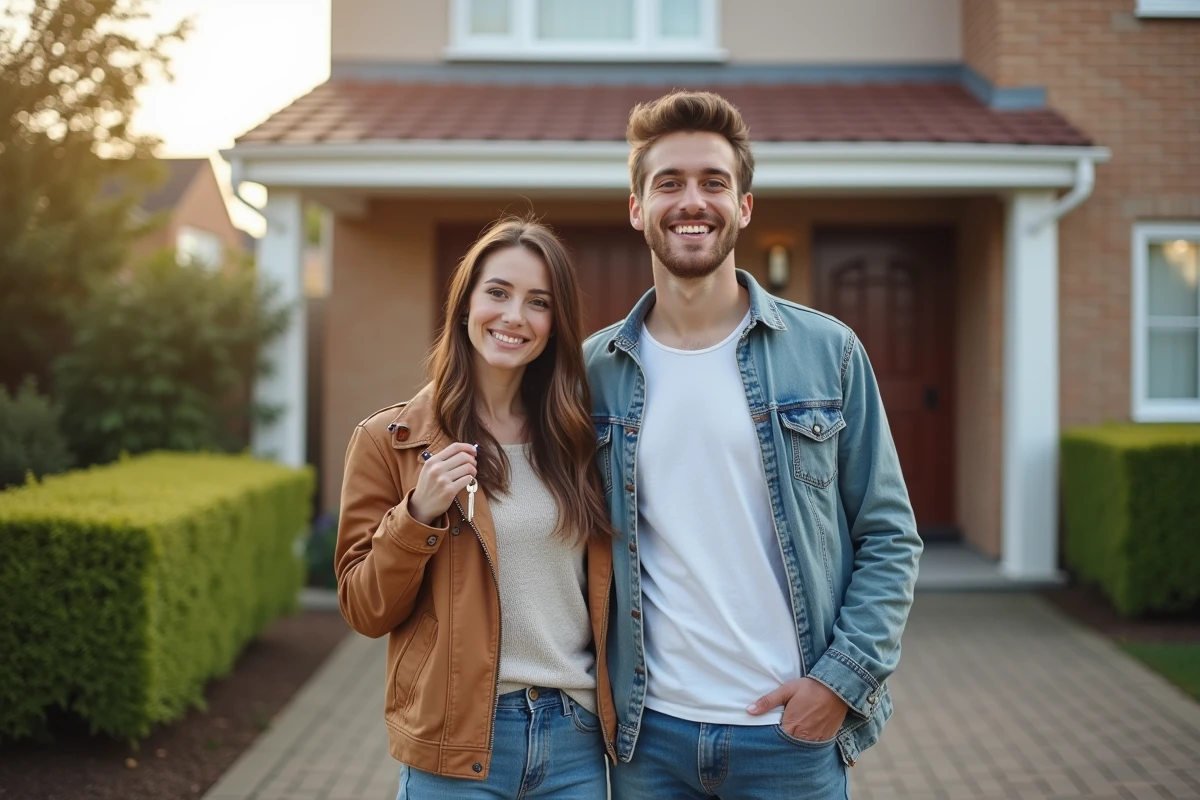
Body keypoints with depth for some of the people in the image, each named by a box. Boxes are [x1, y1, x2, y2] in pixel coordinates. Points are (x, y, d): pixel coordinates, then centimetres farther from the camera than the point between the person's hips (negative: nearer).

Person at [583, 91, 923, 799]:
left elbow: (890, 537, 1)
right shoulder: (597, 370, 2)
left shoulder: (828, 352, -2)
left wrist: (845, 676, -9)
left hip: (794, 727, -1)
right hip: (649, 733, 1)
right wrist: (599, 687, 0)